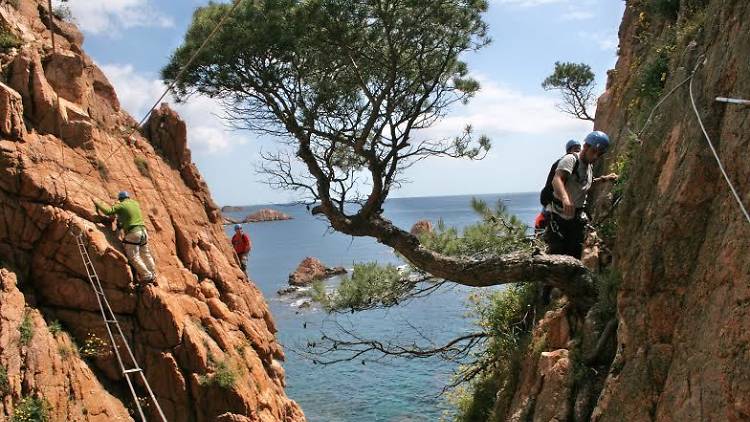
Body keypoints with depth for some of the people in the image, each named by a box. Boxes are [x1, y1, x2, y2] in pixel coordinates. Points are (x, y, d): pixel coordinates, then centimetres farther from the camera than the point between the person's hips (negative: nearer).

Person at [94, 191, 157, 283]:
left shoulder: (121, 205, -1)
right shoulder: (135, 203, 17)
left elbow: (108, 211, -10)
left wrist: (98, 204, 3)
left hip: (133, 233, -7)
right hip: (143, 231, 7)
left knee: (134, 257, -3)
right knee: (146, 255, 15)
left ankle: (147, 276, -6)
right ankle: (153, 275, 19)